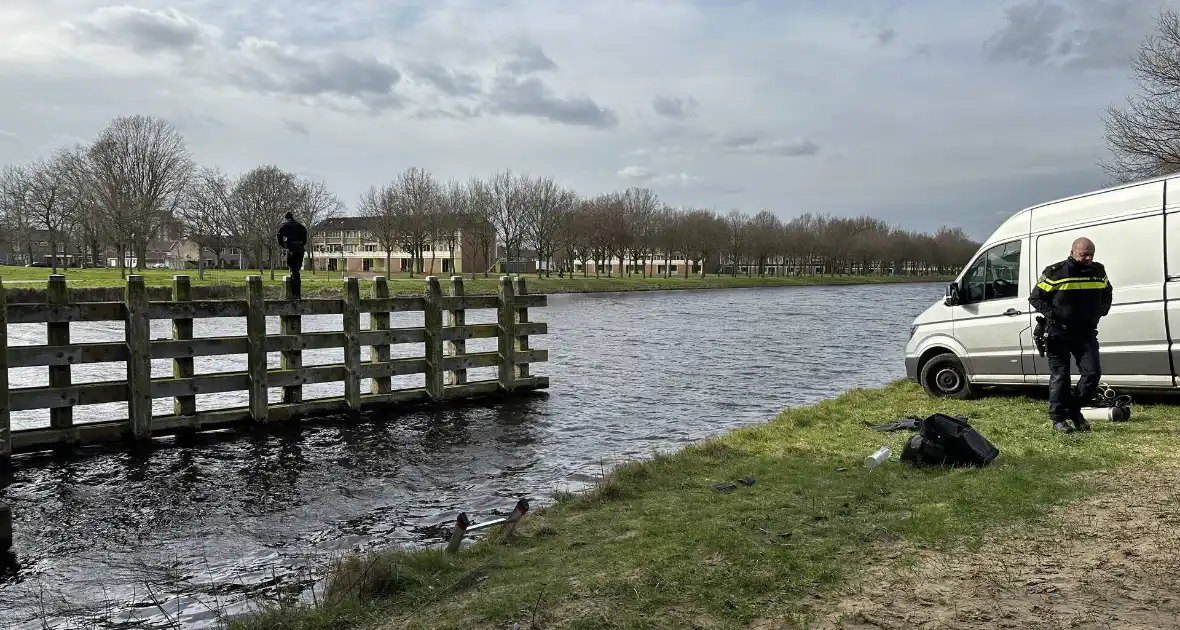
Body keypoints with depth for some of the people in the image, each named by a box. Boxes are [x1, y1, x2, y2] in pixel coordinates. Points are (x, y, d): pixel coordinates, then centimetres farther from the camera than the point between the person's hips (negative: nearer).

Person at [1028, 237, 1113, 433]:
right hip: (1059, 334, -4)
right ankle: (1058, 419, 7)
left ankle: (1074, 409, 17)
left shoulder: (1098, 272, 5)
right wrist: (1050, 314, -17)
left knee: (1092, 372, -3)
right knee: (1060, 376, 0)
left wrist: (1102, 310, 8)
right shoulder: (1055, 273, -10)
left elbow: (1107, 293, 25)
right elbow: (1035, 297, -3)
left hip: (1086, 333, 4)